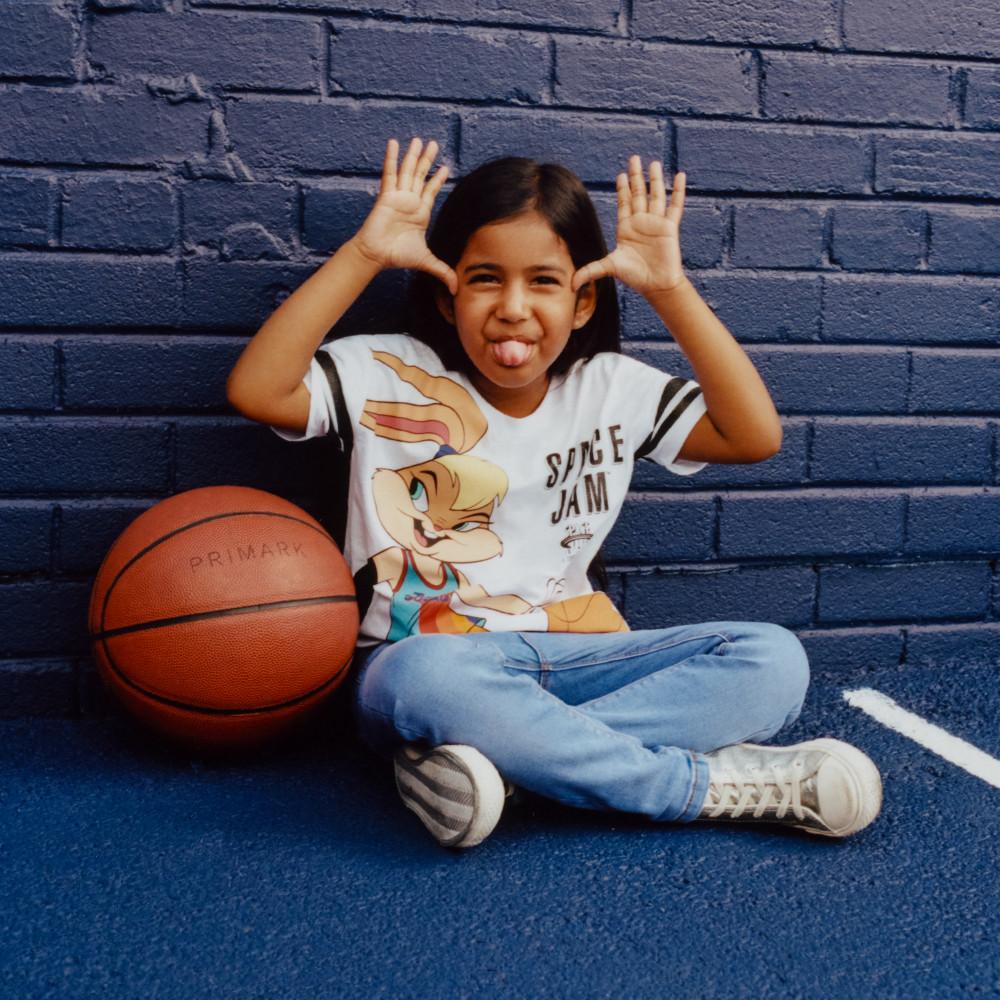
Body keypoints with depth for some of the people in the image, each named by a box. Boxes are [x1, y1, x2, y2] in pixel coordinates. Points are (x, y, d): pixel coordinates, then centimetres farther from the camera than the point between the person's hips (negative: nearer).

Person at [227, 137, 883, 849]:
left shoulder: (614, 389, 10)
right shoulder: (388, 376, 2)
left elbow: (755, 436, 0)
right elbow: (255, 391, -13)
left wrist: (671, 290, -4)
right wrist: (363, 255, -13)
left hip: (573, 657, 4)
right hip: (429, 656, -3)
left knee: (775, 659, -17)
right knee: (427, 676, -41)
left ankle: (508, 760, -31)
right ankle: (712, 782, -26)